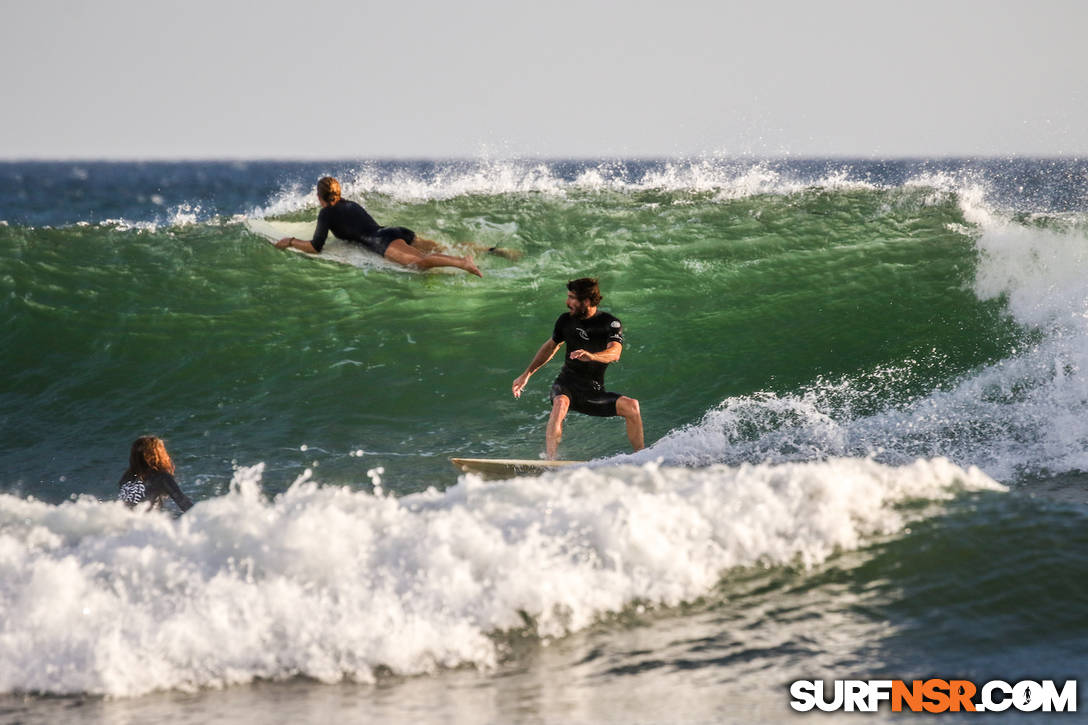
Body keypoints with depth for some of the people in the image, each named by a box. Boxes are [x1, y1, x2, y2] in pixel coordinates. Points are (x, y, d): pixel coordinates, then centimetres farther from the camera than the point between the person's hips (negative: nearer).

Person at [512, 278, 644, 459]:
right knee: (561, 403, -35)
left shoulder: (610, 323, -8)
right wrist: (526, 374, 21)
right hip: (566, 385, 0)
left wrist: (591, 356, -48)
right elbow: (550, 347, 20)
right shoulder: (566, 320, 2)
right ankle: (549, 459, -46)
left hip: (593, 392, 0)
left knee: (631, 406, -22)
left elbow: (614, 353, -27)